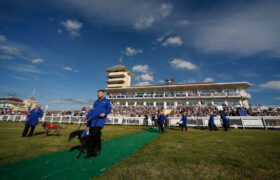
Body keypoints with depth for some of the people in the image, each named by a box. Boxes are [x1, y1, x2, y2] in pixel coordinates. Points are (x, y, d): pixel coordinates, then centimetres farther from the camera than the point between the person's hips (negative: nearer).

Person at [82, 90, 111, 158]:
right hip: (93, 120, 6)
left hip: (100, 120, -6)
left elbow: (109, 109, -3)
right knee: (91, 135, 3)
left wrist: (105, 113, -21)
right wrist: (86, 116, 20)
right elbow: (92, 110, 26)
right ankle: (91, 152, 15)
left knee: (96, 133, -15)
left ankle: (98, 149, 11)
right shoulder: (96, 101, 23)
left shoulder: (106, 101, 6)